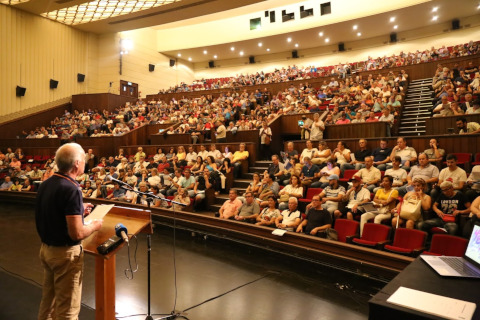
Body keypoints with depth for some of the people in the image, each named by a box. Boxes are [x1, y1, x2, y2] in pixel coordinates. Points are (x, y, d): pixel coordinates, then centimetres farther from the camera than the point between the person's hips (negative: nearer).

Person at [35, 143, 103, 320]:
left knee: (48, 300, 25)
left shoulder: (45, 184, 2)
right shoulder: (71, 189, -25)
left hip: (46, 249, 8)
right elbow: (77, 233, -27)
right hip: (65, 253, -8)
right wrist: (95, 225, -9)